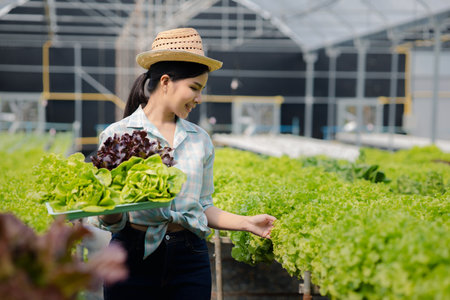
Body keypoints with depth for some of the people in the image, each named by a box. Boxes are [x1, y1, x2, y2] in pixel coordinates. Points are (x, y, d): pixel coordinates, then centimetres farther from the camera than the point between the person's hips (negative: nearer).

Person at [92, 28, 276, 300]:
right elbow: (112, 221, -4)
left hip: (189, 259, 3)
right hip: (134, 257, -3)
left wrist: (246, 222, 1)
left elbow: (203, 208, 13)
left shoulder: (200, 139, 8)